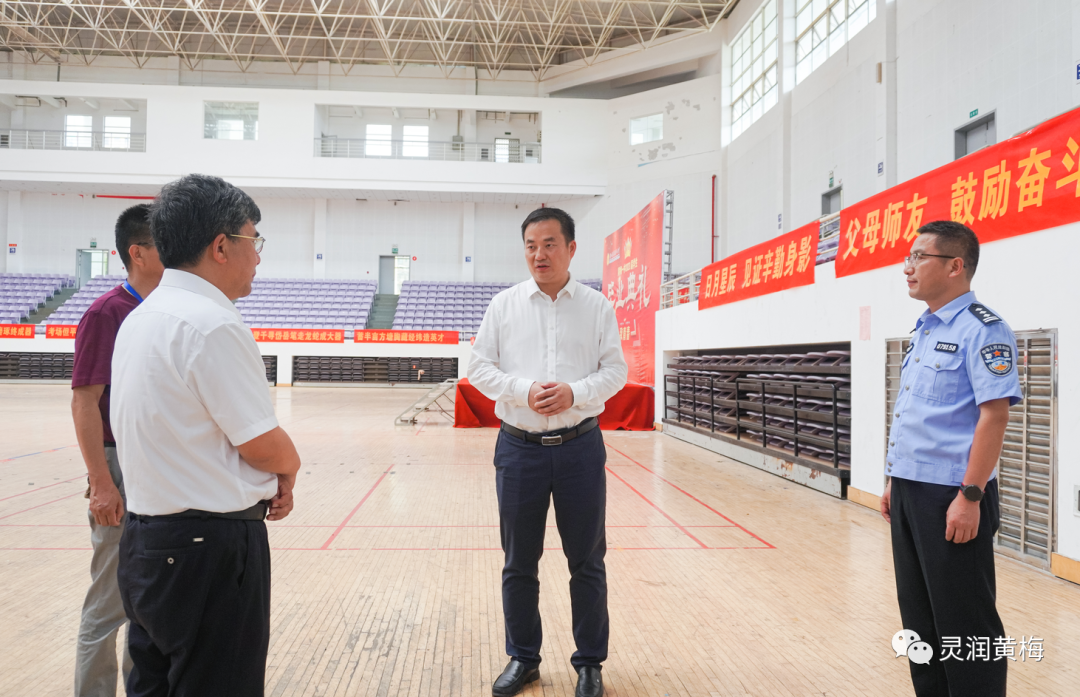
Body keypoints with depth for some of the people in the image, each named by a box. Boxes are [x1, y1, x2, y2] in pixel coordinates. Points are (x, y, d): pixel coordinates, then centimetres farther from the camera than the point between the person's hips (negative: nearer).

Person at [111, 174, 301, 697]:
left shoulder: (140, 317, 10)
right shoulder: (213, 325, -21)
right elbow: (265, 446, -18)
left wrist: (266, 482, 3)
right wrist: (289, 468, 4)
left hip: (145, 541, 10)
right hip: (210, 547, -9)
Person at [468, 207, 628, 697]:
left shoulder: (596, 306, 3)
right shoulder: (504, 305, 3)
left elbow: (615, 370, 1)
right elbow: (480, 367, 2)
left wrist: (575, 392, -17)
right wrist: (524, 391, -15)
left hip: (579, 447, 0)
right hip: (519, 447, 1)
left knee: (587, 562, 9)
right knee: (519, 563, 11)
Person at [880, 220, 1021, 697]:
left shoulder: (981, 330, -12)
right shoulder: (924, 331, 15)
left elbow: (994, 414, -19)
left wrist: (970, 496, -23)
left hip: (951, 495, -9)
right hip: (910, 493, 9)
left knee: (964, 622, 2)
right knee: (918, 612, 16)